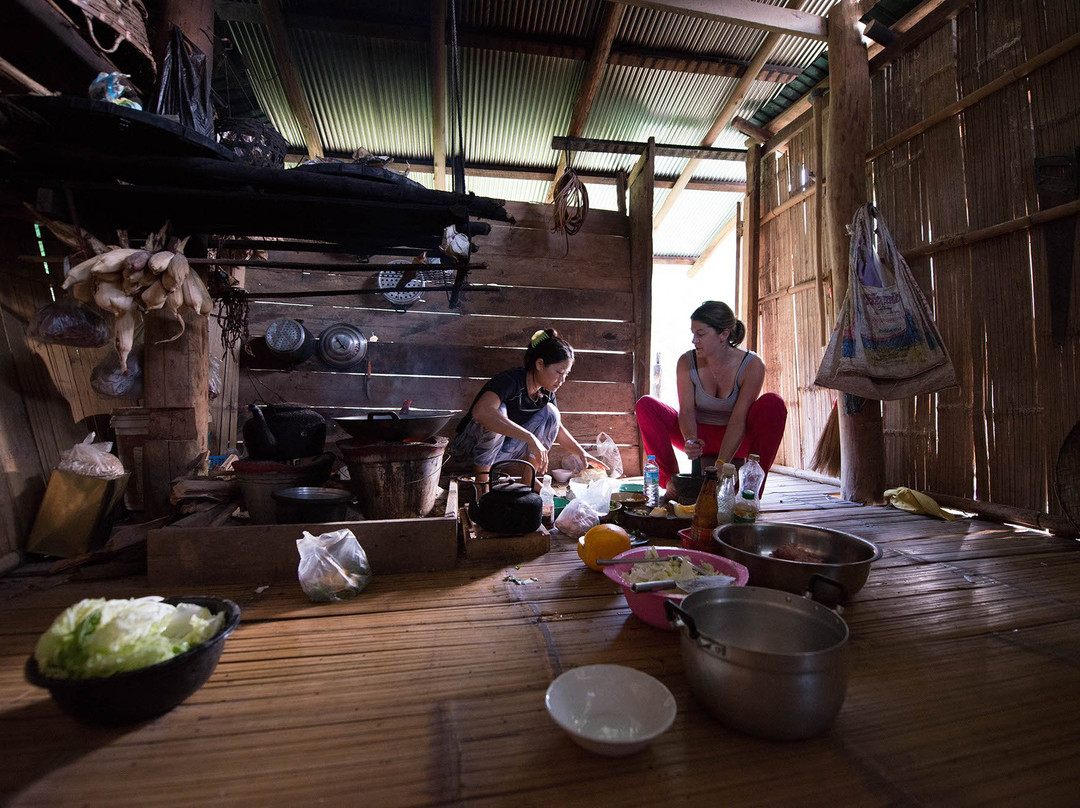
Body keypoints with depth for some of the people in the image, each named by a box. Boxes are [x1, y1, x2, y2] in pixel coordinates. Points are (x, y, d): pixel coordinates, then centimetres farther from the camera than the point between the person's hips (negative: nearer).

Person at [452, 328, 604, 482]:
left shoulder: (546, 392, -4)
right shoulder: (510, 381, -27)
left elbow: (557, 428, 12)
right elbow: (481, 411, -47)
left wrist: (582, 453, 0)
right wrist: (530, 438, -47)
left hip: (503, 451, 6)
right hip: (468, 446, -6)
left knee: (550, 412, -8)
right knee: (498, 411, -34)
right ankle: (481, 478, -20)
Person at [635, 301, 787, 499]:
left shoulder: (752, 365, -18)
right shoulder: (687, 362, -12)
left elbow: (738, 420, -24)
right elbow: (686, 410, -16)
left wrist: (720, 466, -34)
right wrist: (690, 440, -39)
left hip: (738, 440, -1)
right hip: (699, 436, 2)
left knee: (773, 404, -30)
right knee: (645, 405, -19)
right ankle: (670, 480, -17)